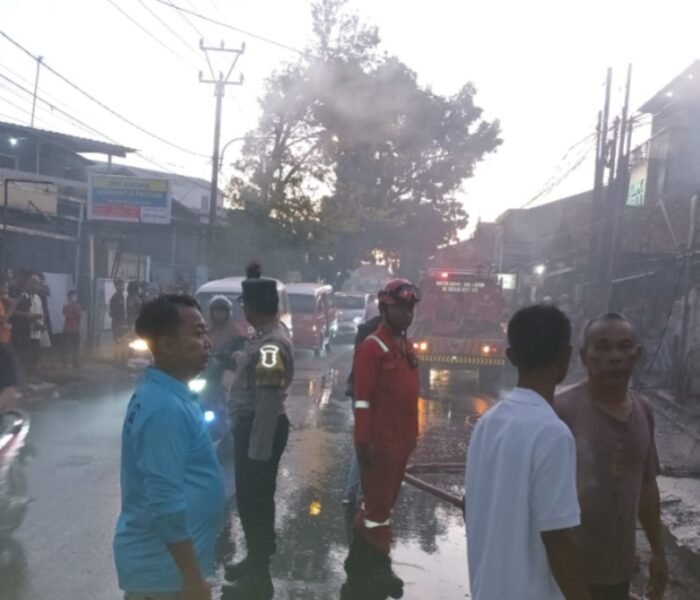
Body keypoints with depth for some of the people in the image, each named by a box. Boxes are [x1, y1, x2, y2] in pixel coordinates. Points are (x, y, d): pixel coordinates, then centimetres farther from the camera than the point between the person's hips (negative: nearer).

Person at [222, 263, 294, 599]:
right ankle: (255, 560, 36)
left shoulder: (272, 343, -24)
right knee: (250, 498, 20)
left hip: (260, 429, -10)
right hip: (250, 426, 10)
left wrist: (258, 450, -26)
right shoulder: (265, 336, 7)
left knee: (256, 500, 0)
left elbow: (270, 400, -27)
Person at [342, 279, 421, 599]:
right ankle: (379, 570, 15)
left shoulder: (406, 346, 11)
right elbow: (362, 399, -17)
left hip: (402, 440, 9)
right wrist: (364, 442, -19)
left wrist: (412, 434, 17)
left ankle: (360, 565, 31)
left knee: (381, 503, 18)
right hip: (380, 443, -9)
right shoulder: (372, 347, -14)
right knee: (379, 507, 2)